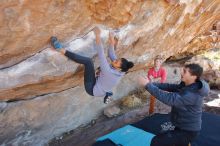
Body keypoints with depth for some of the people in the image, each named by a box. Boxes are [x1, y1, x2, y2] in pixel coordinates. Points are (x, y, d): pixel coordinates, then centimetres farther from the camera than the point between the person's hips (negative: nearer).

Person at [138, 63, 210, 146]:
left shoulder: (193, 94, -33)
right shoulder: (187, 85, -1)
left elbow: (169, 99, -40)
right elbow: (169, 87, -2)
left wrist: (148, 85, -39)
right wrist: (151, 84, -16)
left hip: (187, 131, -9)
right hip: (182, 126, 9)